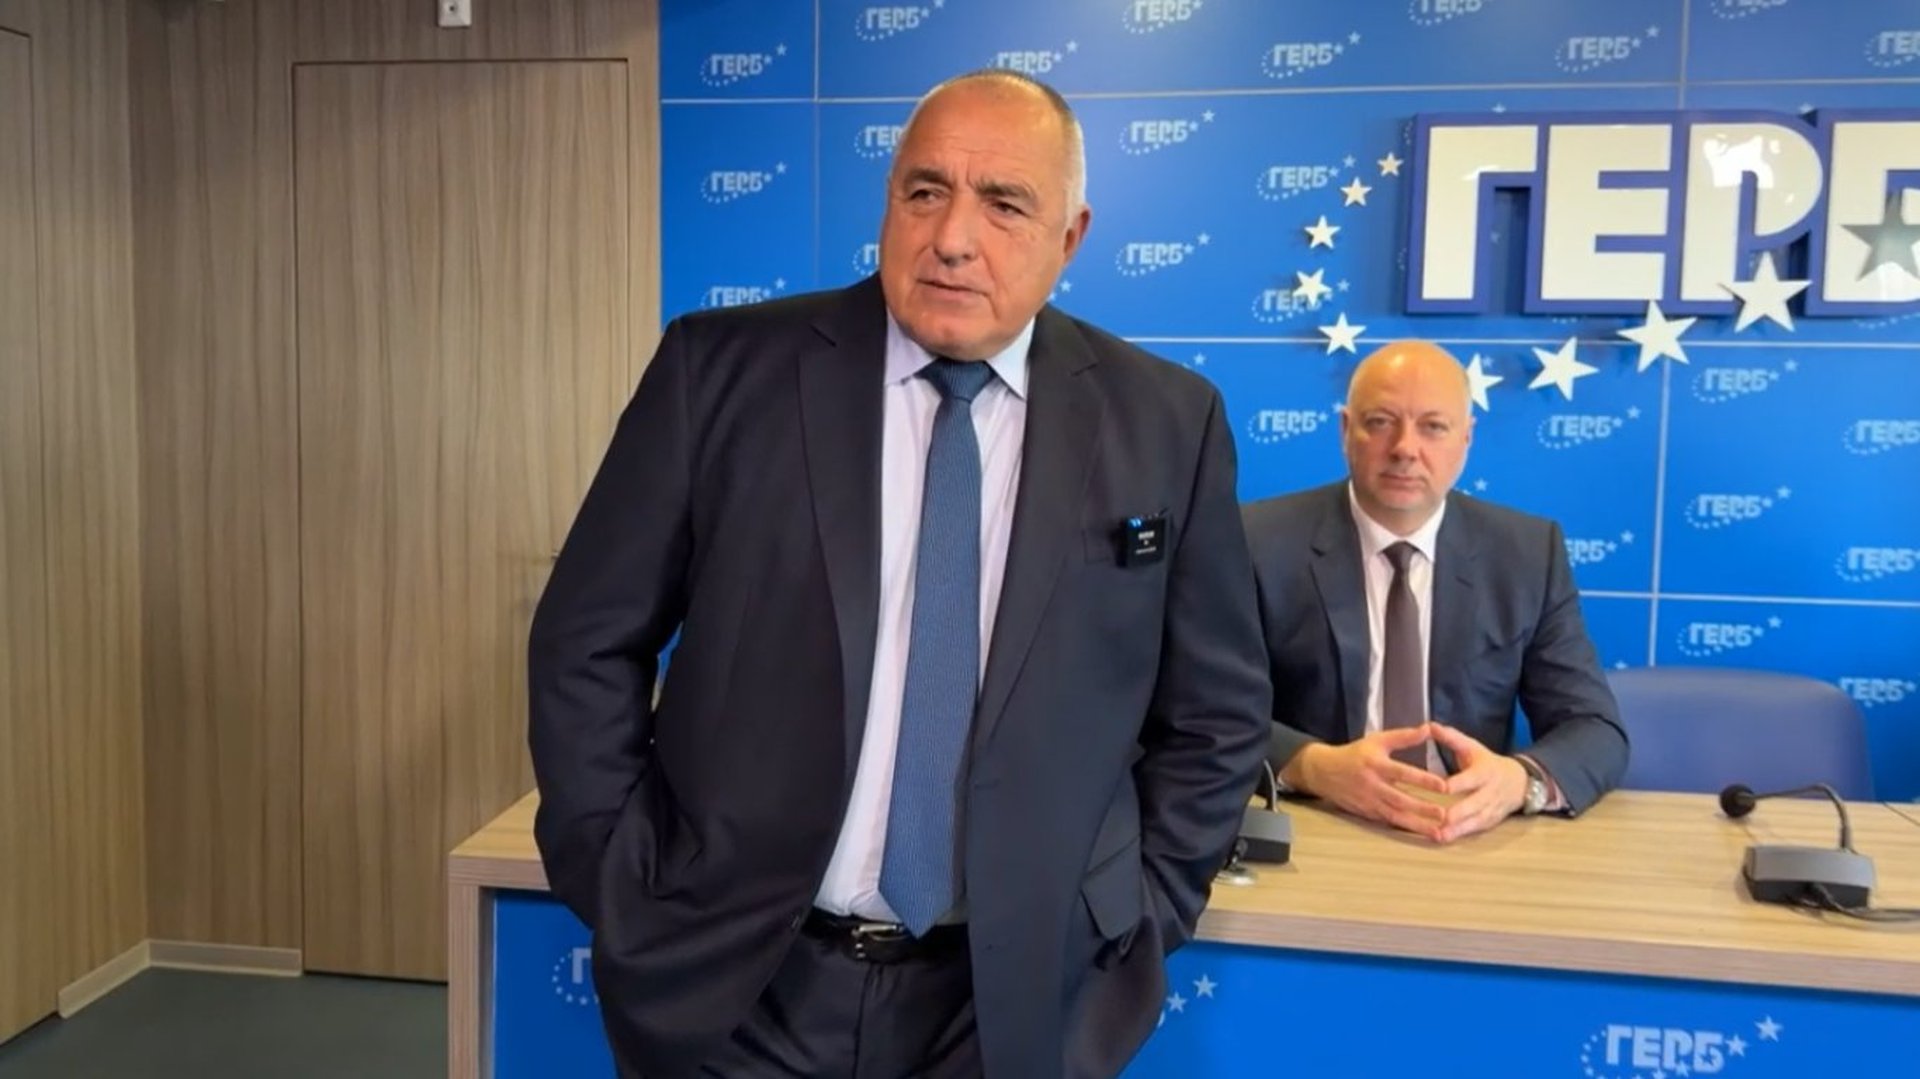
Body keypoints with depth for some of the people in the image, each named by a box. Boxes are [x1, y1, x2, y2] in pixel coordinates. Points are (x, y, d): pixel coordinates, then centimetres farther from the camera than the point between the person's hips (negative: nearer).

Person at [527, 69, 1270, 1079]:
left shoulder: (1164, 423, -3)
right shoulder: (723, 369, -6)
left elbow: (1216, 713, 6)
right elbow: (586, 645, -1)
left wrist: (1142, 915, 0)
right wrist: (628, 888, -4)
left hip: (1017, 997, 1)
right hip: (728, 981, 0)